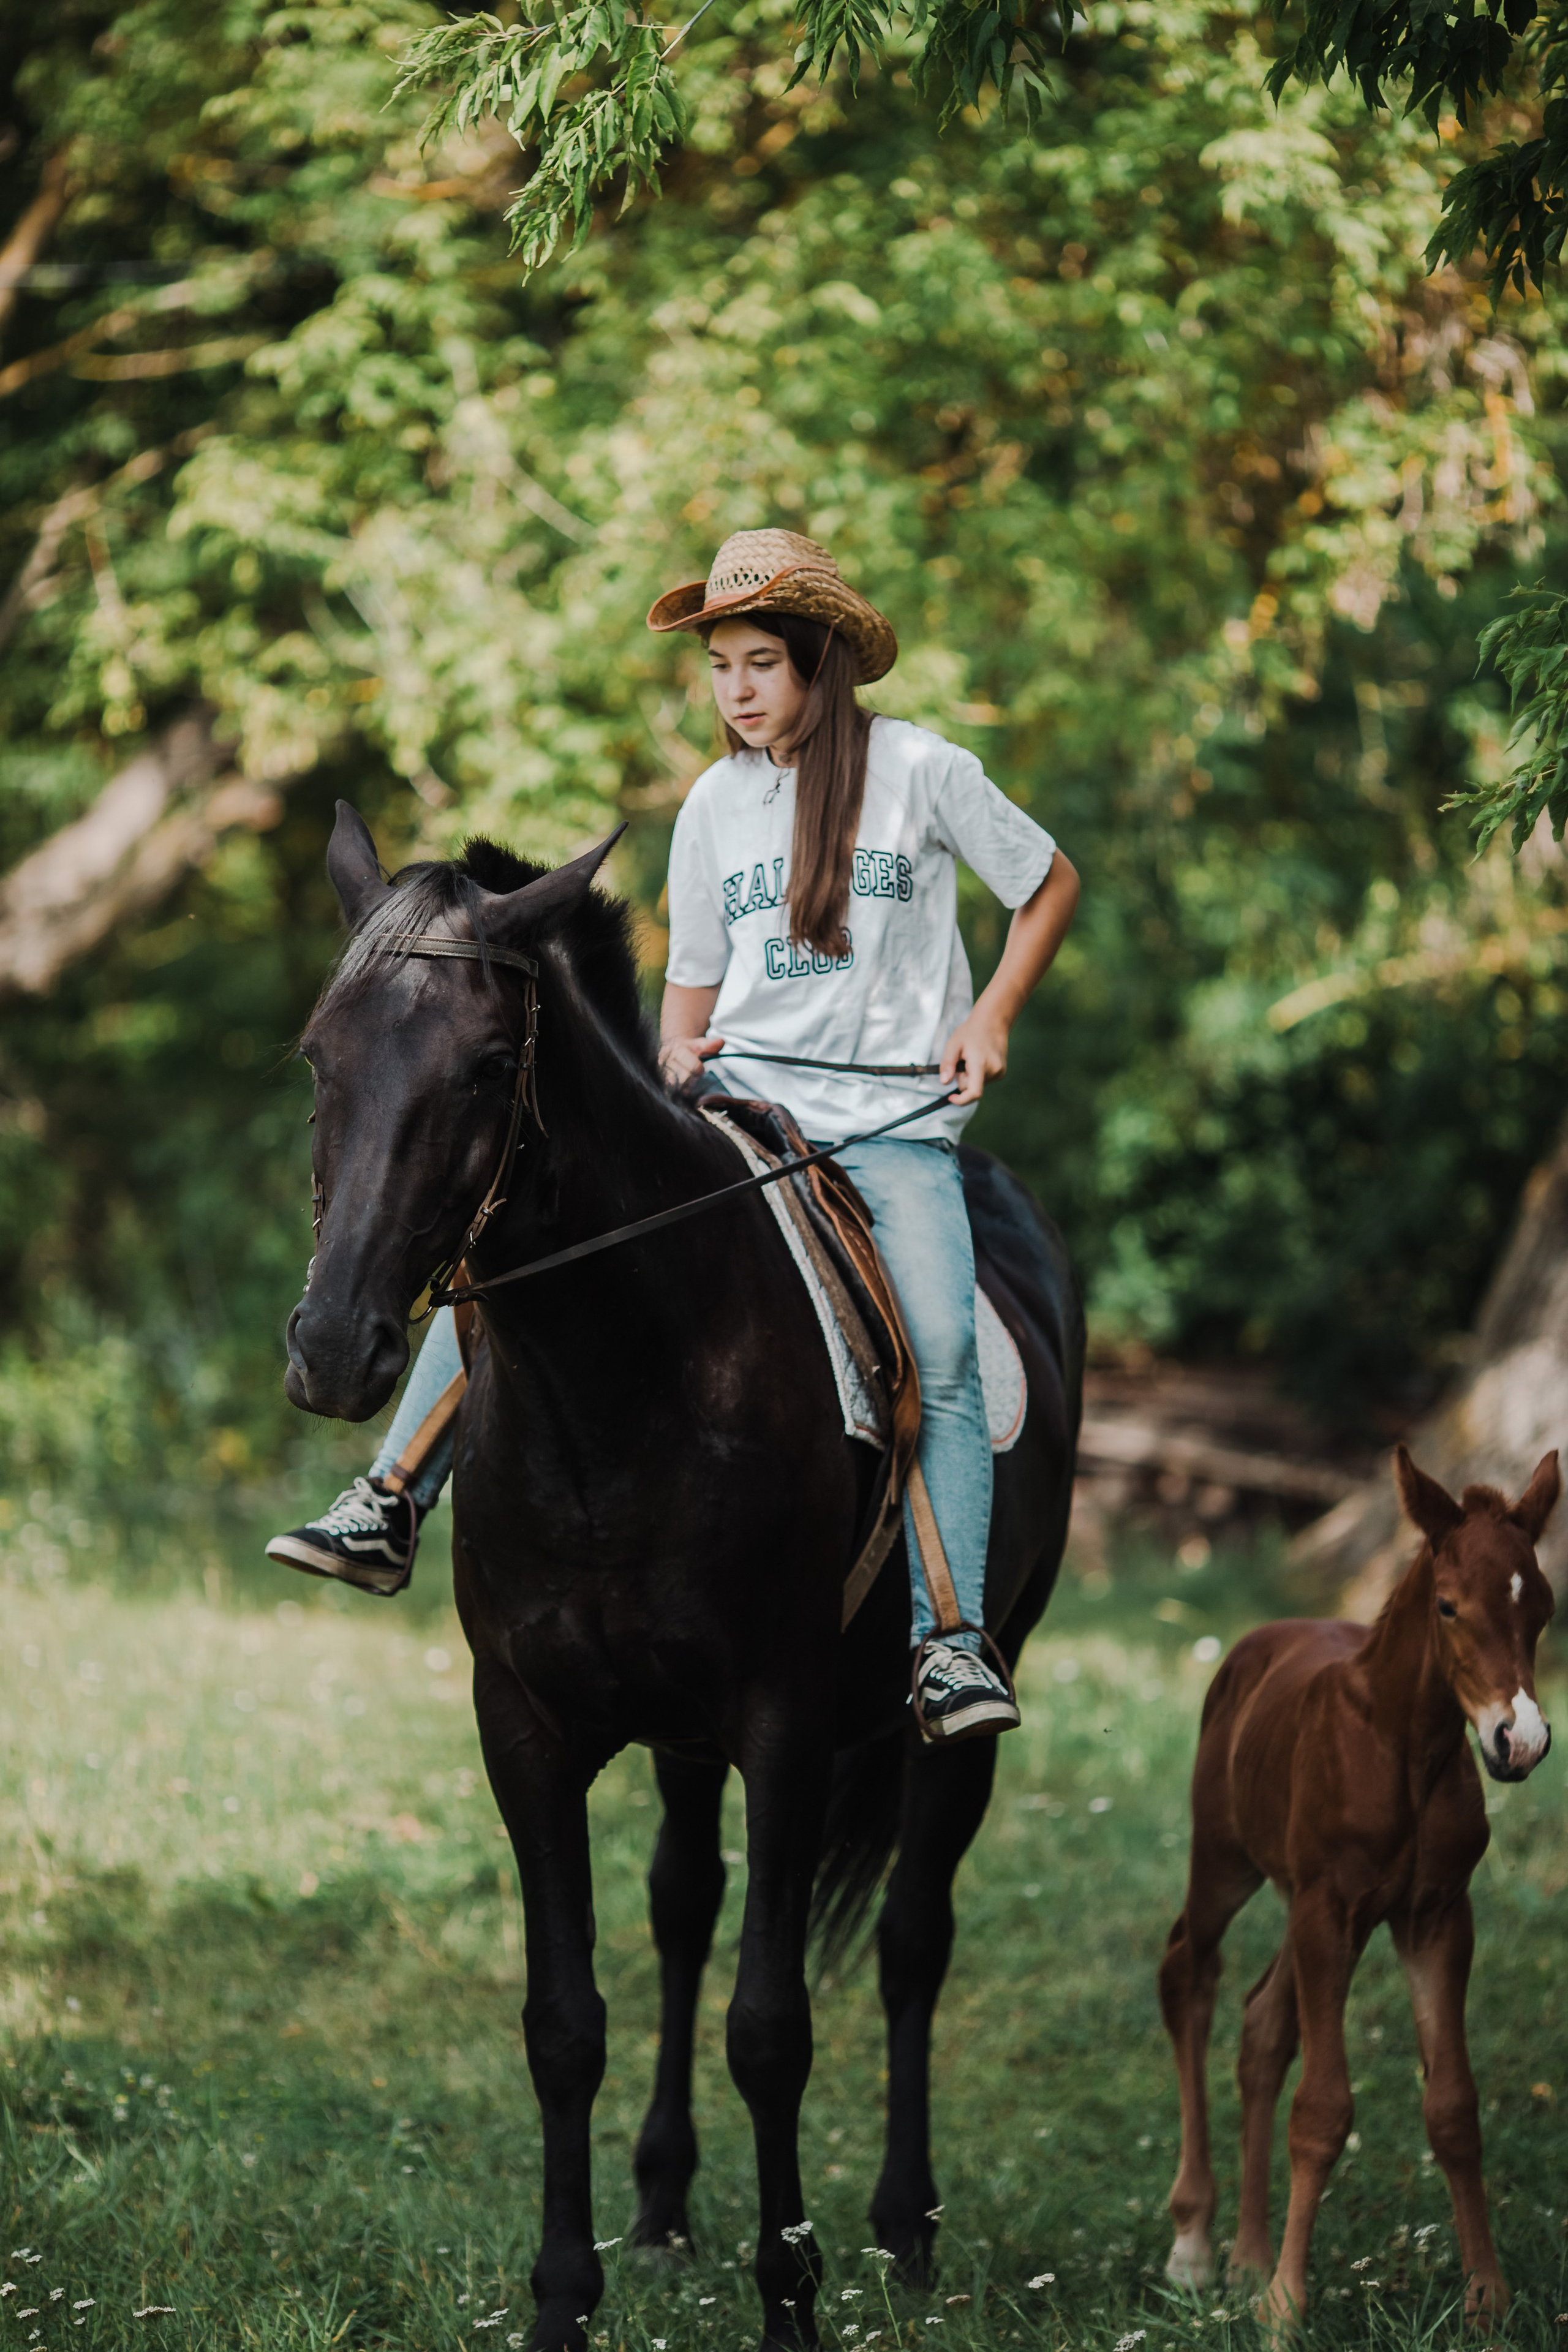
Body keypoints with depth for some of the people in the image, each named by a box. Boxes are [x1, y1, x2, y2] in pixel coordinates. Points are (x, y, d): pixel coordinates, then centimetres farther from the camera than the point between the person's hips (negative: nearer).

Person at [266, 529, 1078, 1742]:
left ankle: (952, 1639, -24)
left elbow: (1050, 885, 9)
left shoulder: (921, 770, -1)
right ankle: (392, 1505, -12)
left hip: (893, 1119, -4)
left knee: (942, 1355, -27)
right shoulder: (716, 804, 10)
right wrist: (682, 1053, -3)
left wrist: (990, 1016, -3)